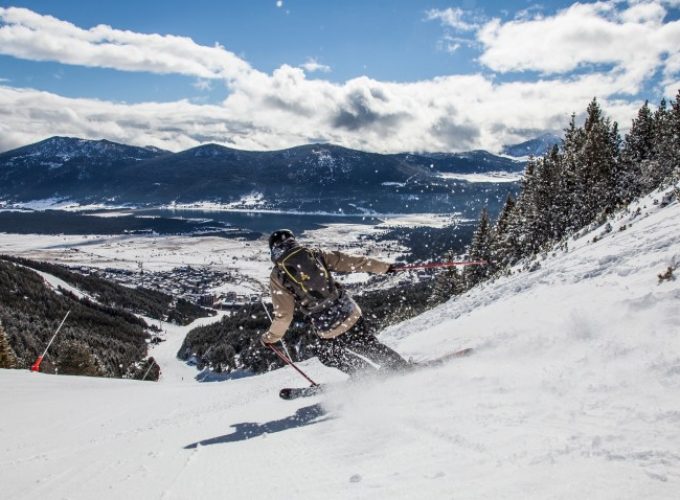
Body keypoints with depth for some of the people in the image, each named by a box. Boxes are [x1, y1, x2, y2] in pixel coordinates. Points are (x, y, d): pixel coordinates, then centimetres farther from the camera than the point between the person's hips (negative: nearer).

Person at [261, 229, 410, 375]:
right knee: (370, 346, 24)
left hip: (329, 331, -3)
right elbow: (349, 261, 6)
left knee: (326, 353, 26)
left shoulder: (278, 276, -2)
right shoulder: (314, 254, 5)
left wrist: (270, 337, 14)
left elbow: (283, 315, -3)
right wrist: (383, 267, 12)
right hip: (350, 313, 3)